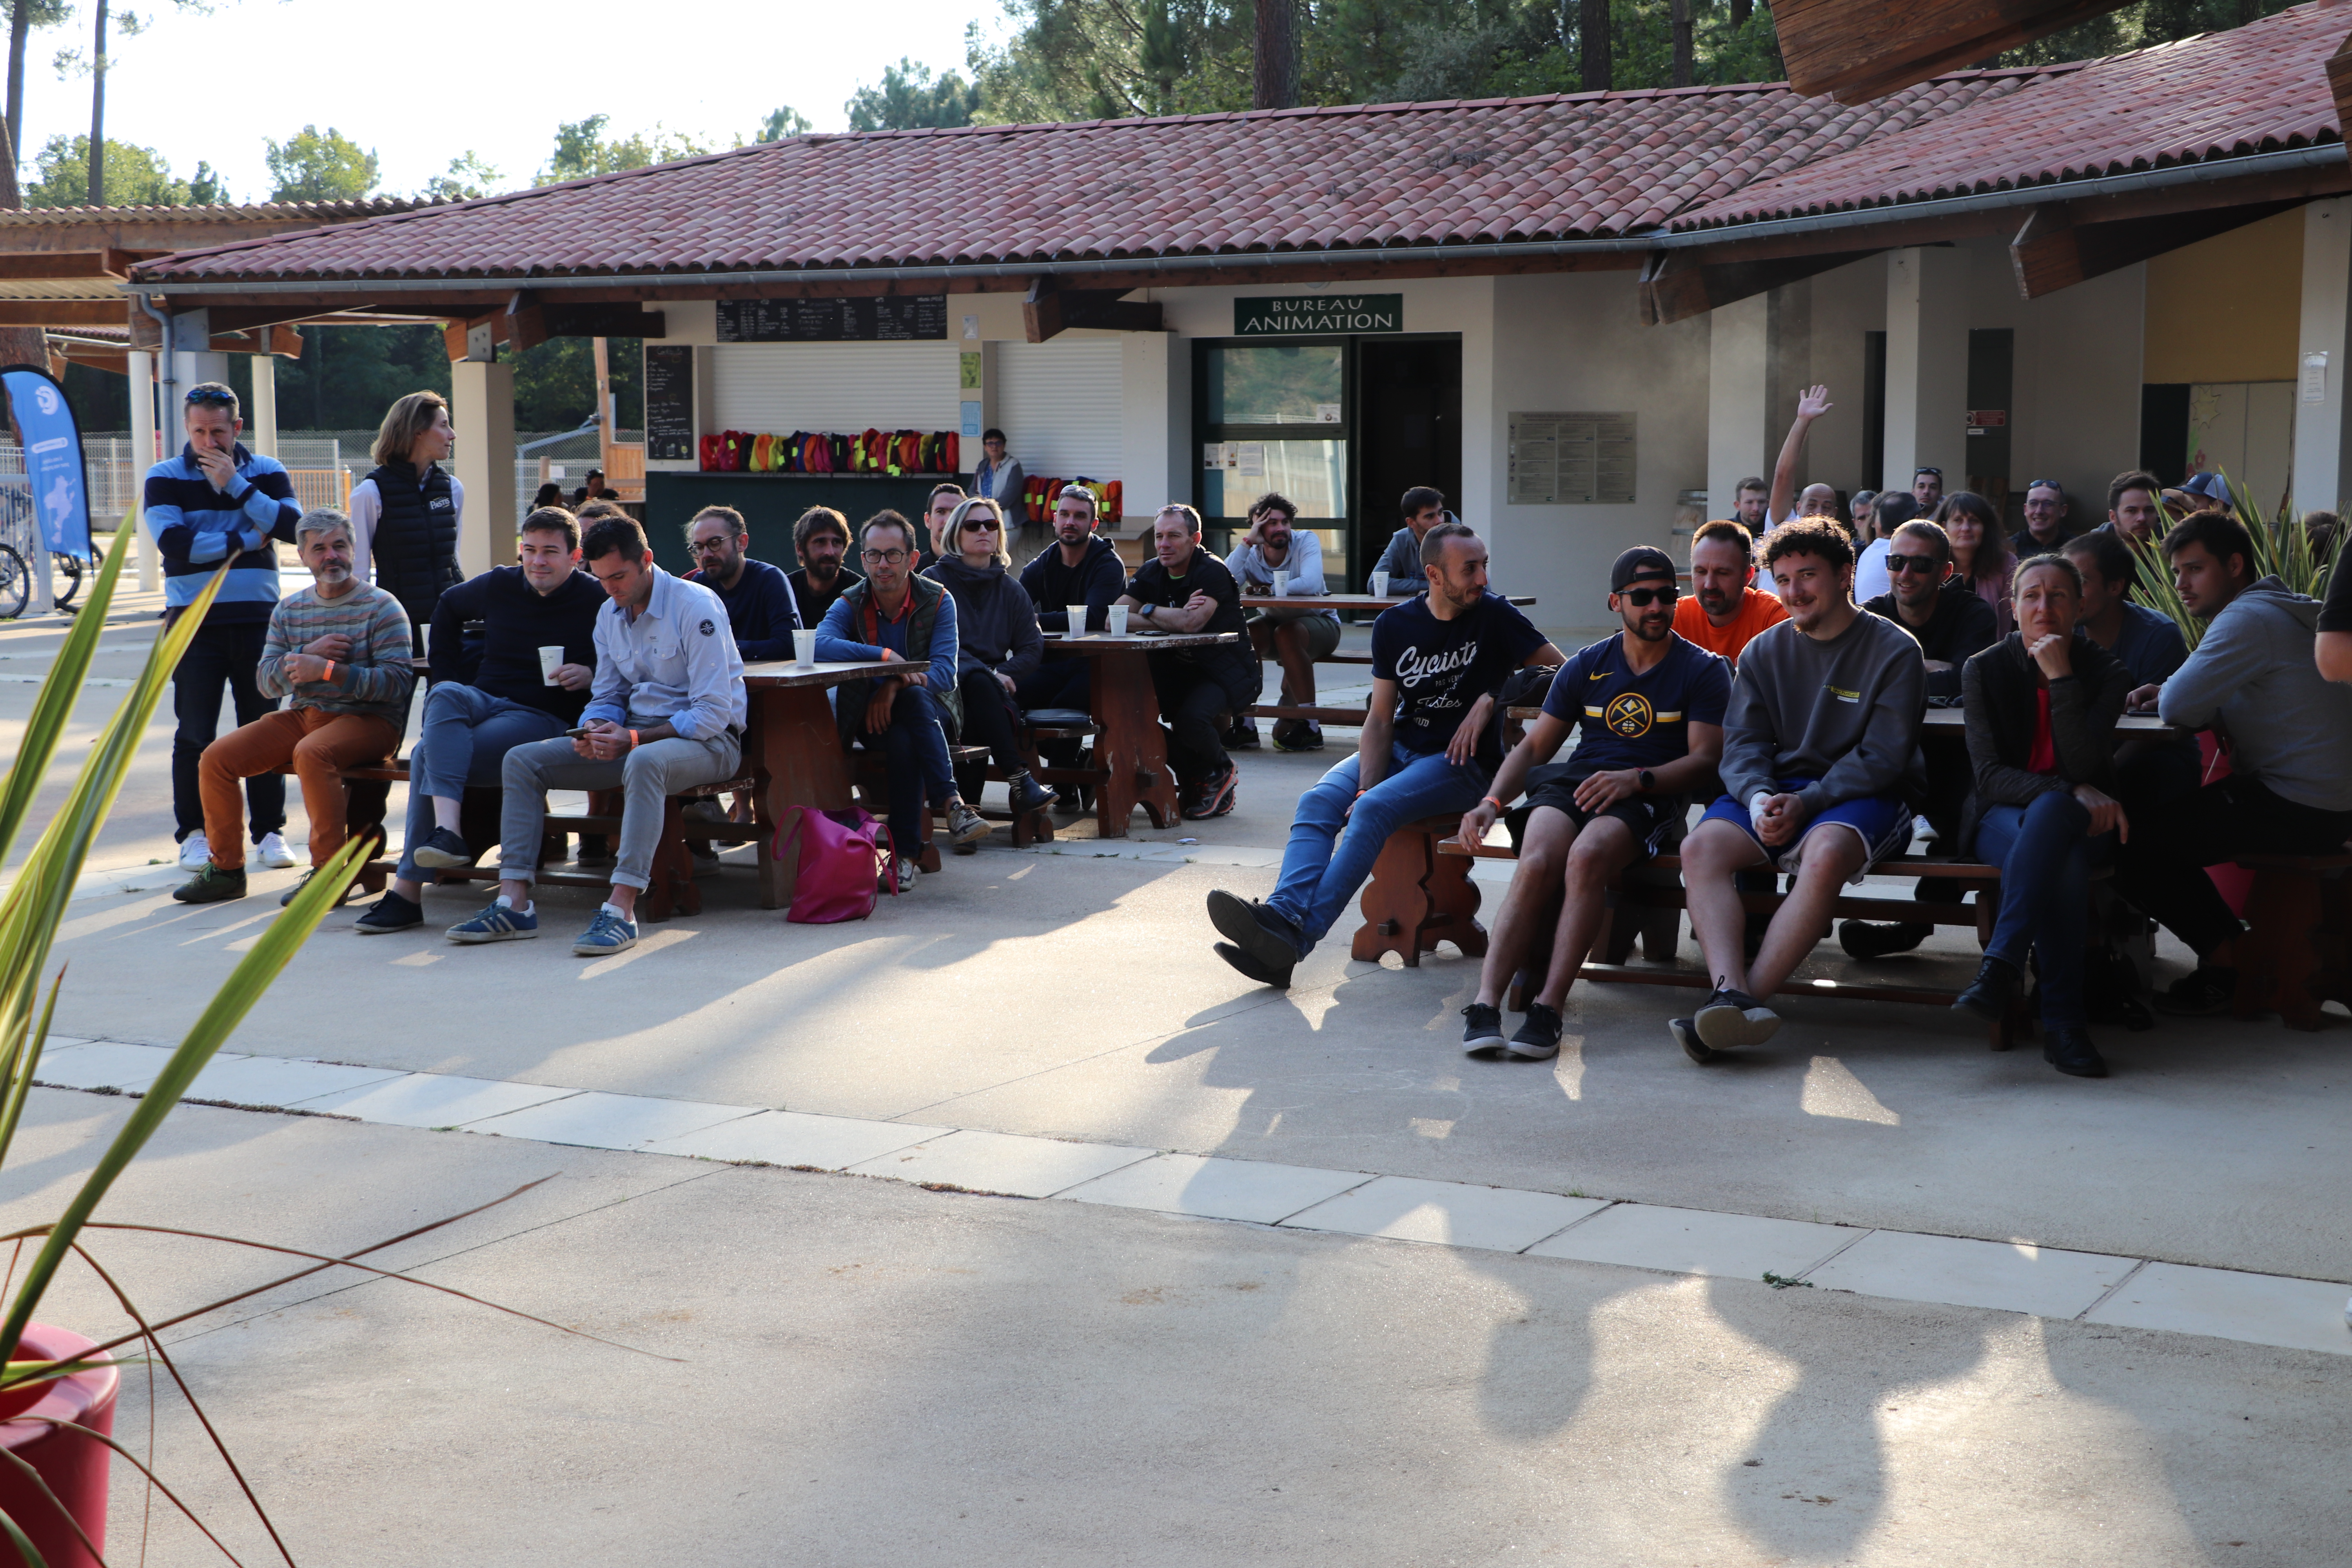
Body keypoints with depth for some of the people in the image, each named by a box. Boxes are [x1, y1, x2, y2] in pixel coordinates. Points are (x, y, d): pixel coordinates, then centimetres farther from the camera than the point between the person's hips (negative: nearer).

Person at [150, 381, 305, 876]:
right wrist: (246, 542, -8)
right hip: (194, 620, -1)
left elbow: (291, 526, -9)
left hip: (258, 617, 1)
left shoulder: (266, 473, 8)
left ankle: (269, 831, 10)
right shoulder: (164, 478, 3)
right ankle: (194, 834, 9)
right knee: (195, 733, 0)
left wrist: (235, 483, -13)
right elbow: (174, 542, -12)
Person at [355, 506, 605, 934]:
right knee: (445, 694, -34)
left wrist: (592, 675, -14)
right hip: (483, 702, 5)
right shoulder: (498, 586, 13)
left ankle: (407, 891, -31)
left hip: (543, 719, -5)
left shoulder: (597, 601, -1)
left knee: (430, 753, -28)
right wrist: (451, 673, 24)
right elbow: (448, 608, 31)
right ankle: (447, 831, -48)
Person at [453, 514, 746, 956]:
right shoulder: (610, 613, 10)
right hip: (635, 734, 8)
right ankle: (513, 903, -14)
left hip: (707, 739, -8)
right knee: (522, 760, -6)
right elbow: (606, 697, 17)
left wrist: (632, 740, -25)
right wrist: (593, 730, -8)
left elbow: (713, 712, -19)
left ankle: (621, 909, -45)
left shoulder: (695, 606, -14)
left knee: (644, 762, -42)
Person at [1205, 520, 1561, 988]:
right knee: (1318, 802, -22)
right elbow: (1380, 719, 4)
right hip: (1399, 749, 5)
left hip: (1463, 763, -5)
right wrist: (1367, 784, -13)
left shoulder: (1495, 616, -3)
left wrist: (1491, 699, -13)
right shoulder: (1395, 624, 5)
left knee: (1375, 810, -31)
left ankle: (1299, 936, -42)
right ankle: (1283, 915, -43)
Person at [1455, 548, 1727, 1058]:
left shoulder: (1702, 669, 10)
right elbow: (1534, 746, 19)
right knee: (1537, 863, -31)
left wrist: (1635, 779, -17)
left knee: (1586, 856, -37)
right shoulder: (1586, 667, 20)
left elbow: (1705, 759, -1)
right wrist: (1493, 800, 1)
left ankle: (1548, 1009, -39)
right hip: (1572, 783, 3)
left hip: (1650, 797, -3)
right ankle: (1484, 1004, -40)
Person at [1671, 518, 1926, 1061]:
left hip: (1861, 797, -4)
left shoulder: (1894, 651, 0)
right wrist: (1760, 799, -17)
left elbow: (1883, 756, -8)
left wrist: (1806, 803, -19)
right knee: (1701, 846, -26)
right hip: (1774, 789, 4)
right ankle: (1731, 994, -43)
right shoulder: (1763, 652, 14)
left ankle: (1753, 994, -40)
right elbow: (1742, 743, 5)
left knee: (1826, 853, -38)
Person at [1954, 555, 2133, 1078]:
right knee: (2062, 864, -37)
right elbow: (1990, 777, -6)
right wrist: (2072, 792, -20)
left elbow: (2083, 766, -13)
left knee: (2049, 813, -38)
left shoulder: (2106, 673, 2)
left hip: (2080, 821, 0)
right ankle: (2064, 1023, -43)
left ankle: (2001, 966, -45)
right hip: (2003, 819, 0)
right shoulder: (1985, 670, 3)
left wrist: (2061, 678, -18)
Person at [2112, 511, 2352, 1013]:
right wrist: (2170, 693, 0)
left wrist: (2167, 693, 0)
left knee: (2137, 844, -9)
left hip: (2299, 810, -11)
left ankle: (2225, 953, 6)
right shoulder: (2280, 610, 18)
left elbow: (2179, 708, -22)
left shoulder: (2248, 619, -16)